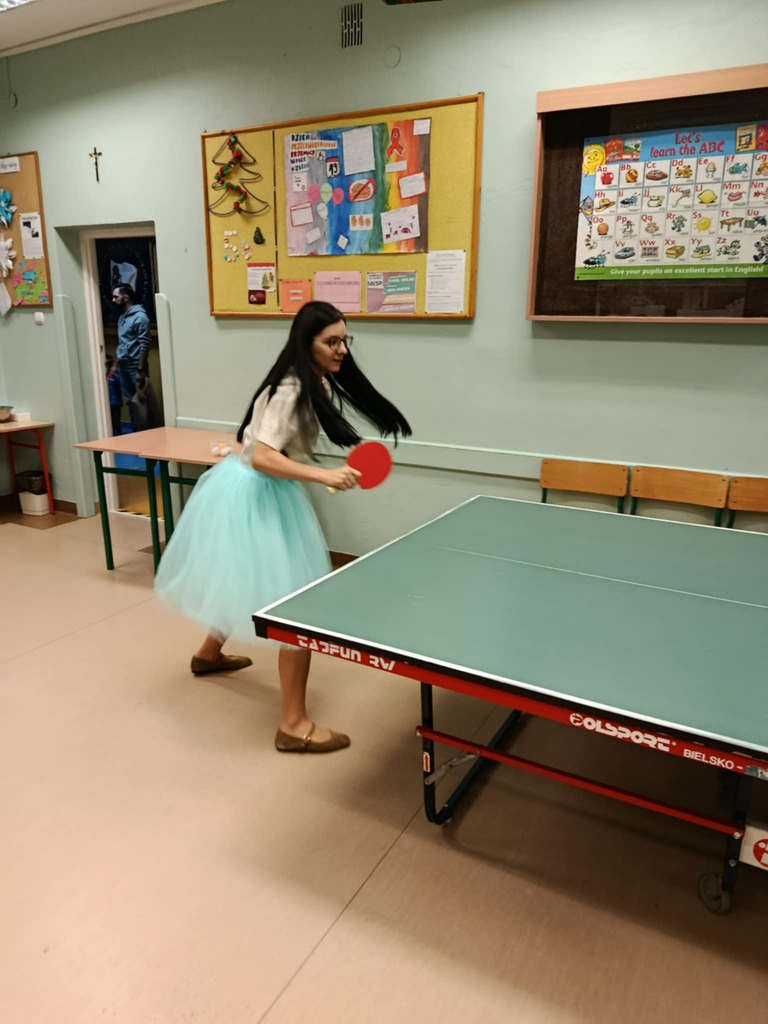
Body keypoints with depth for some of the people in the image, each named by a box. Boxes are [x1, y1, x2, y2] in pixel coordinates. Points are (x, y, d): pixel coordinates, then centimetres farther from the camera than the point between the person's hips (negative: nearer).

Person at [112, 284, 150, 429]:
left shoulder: (140, 317, -10)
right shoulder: (122, 317, 15)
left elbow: (144, 345, -15)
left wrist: (140, 370, -18)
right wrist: (116, 365, 16)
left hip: (135, 367, -8)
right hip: (123, 367, 8)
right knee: (130, 402, 10)